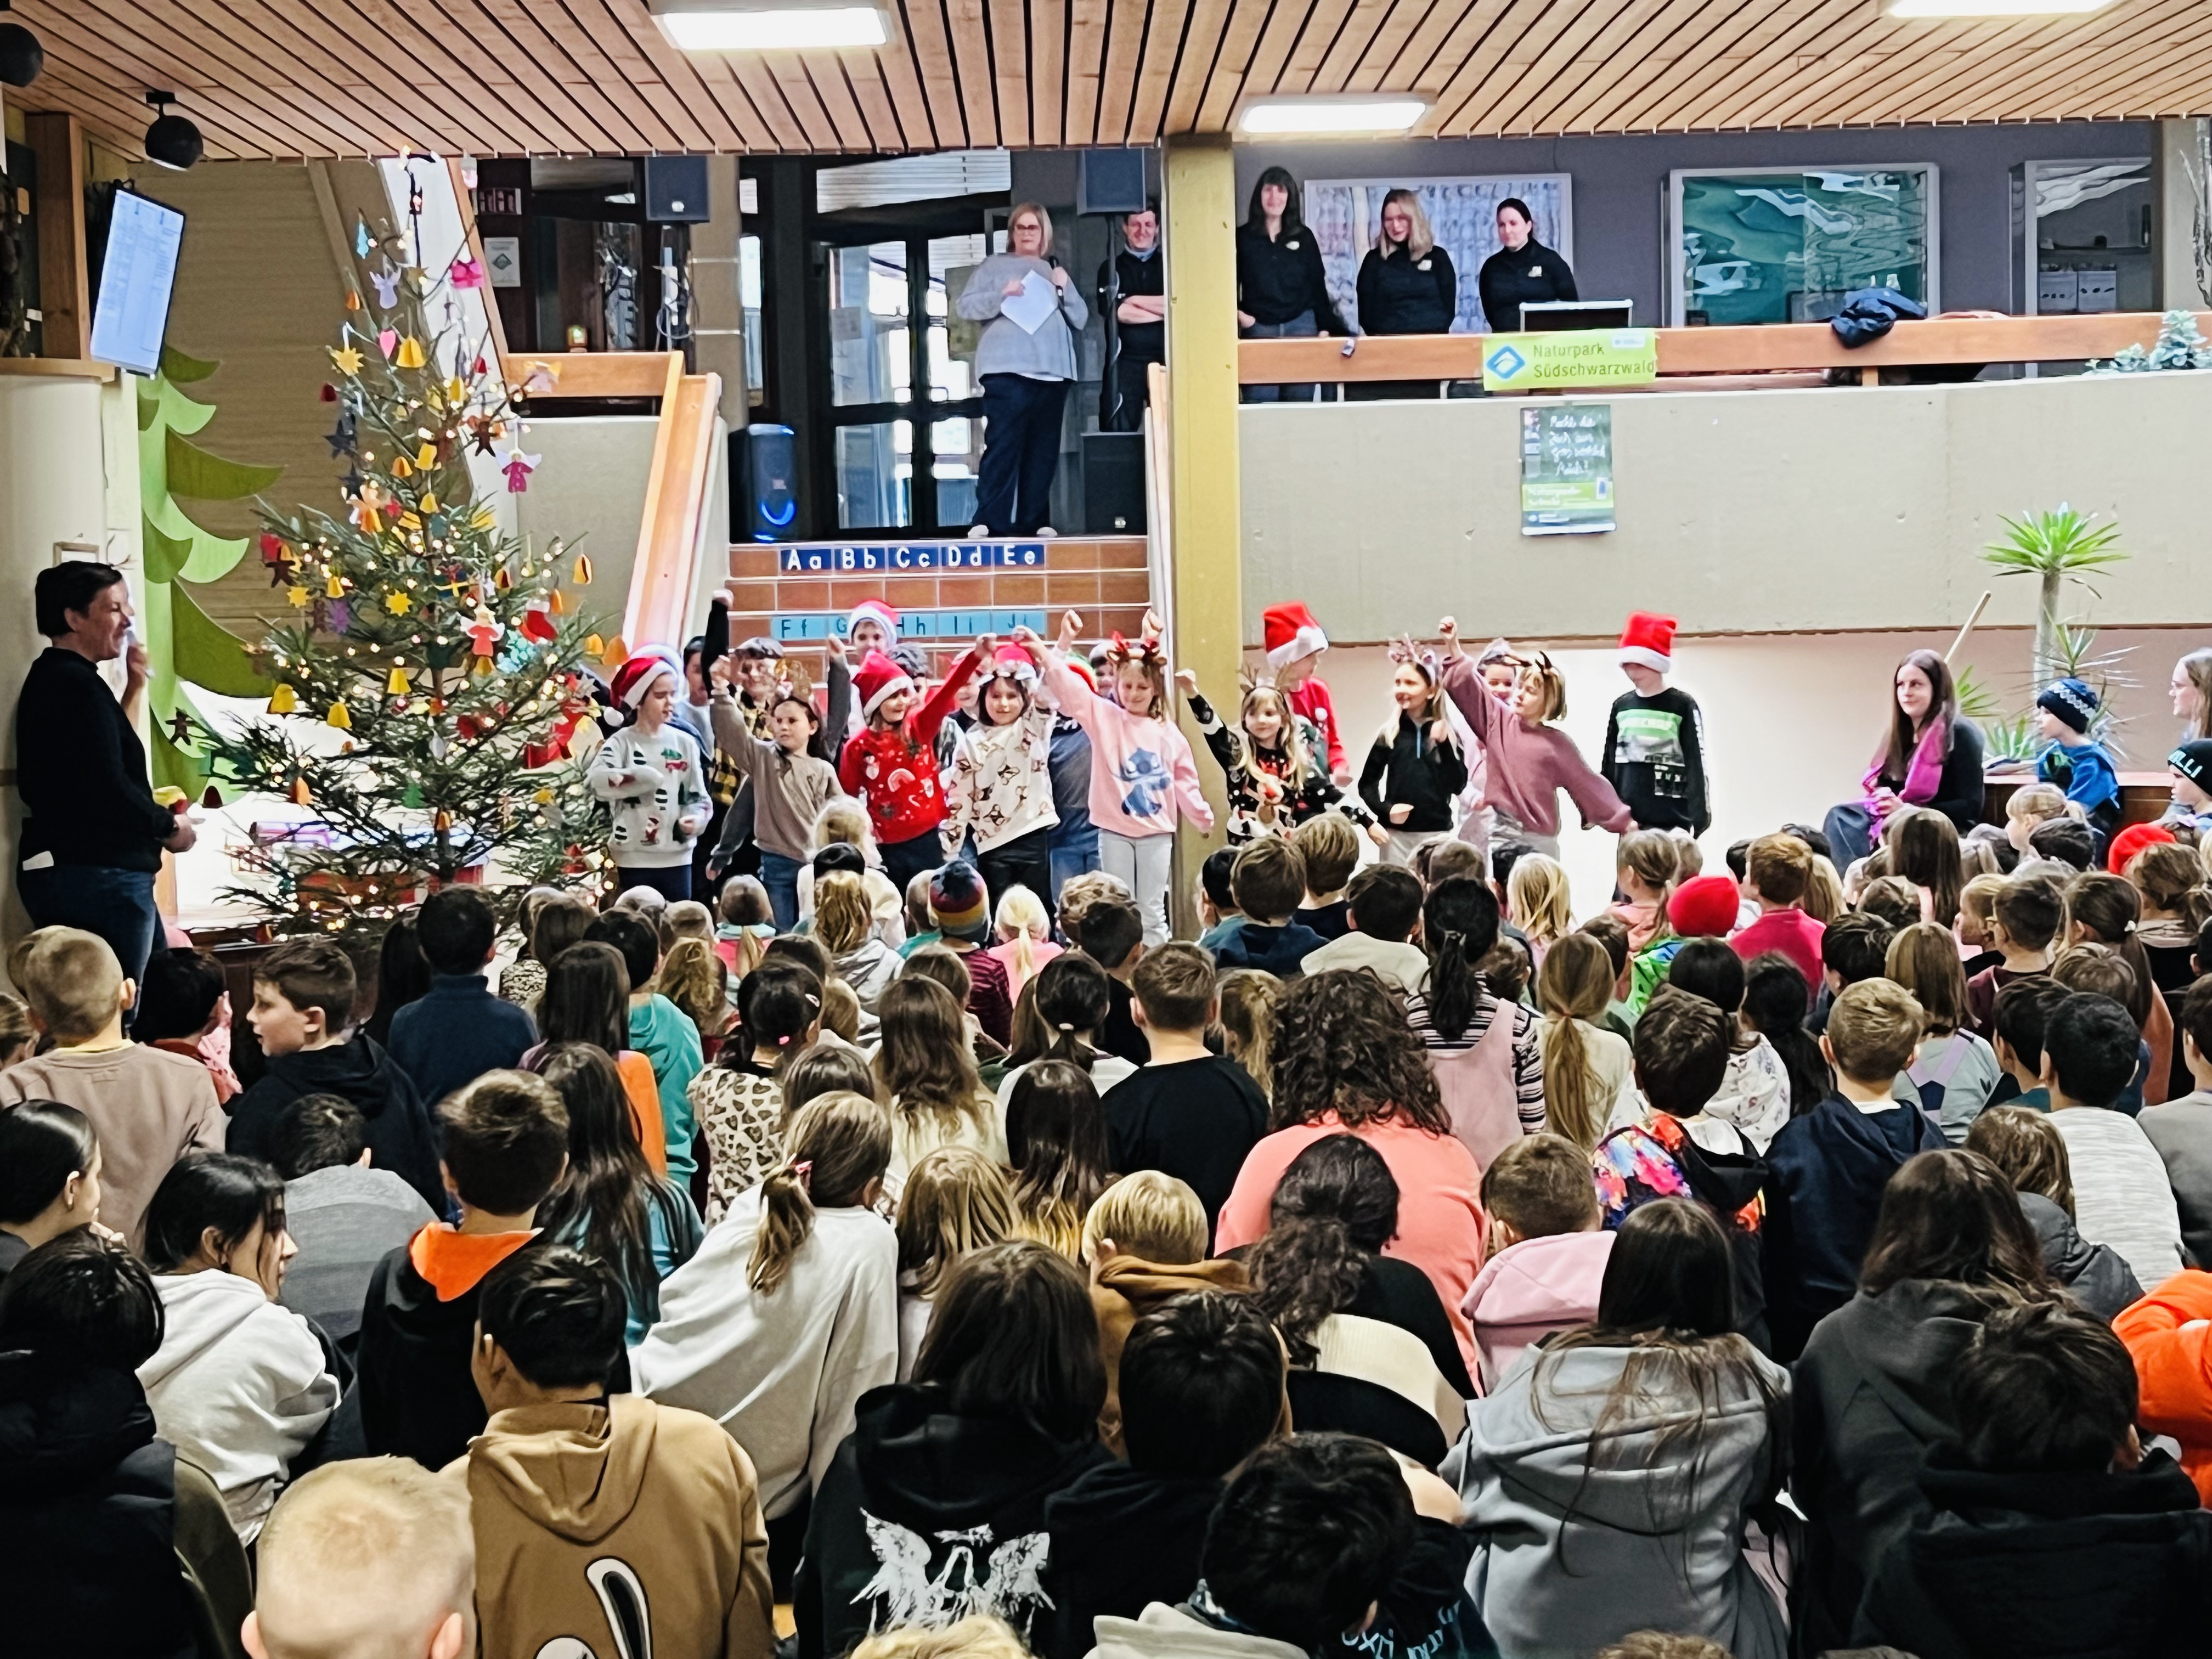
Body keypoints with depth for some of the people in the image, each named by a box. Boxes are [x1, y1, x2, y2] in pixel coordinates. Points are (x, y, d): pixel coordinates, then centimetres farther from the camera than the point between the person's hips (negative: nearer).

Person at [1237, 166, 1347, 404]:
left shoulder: (1304, 237, 11)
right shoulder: (1243, 237, 7)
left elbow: (1318, 284, 11)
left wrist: (1325, 328, 4)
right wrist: (1238, 313, -8)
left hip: (1301, 326, 1)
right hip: (1258, 329, -1)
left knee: (1301, 405, 1)